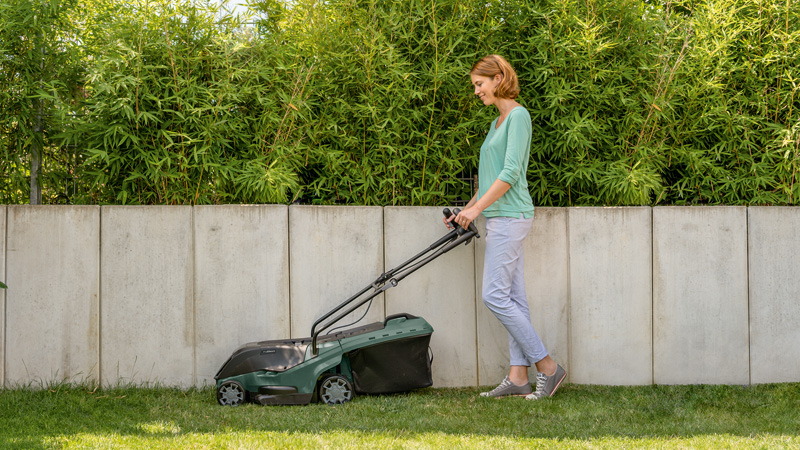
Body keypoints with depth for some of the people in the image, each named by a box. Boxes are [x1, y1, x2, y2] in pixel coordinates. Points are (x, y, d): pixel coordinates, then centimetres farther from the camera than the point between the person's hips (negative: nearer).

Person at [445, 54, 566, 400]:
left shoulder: (518, 116, -9)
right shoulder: (498, 121, 19)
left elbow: (510, 172, -17)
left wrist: (477, 207, -17)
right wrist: (468, 209, 17)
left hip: (510, 216, -10)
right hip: (499, 217, 10)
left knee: (495, 294, -13)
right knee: (513, 298, 5)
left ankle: (547, 367, -10)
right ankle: (518, 378, 3)